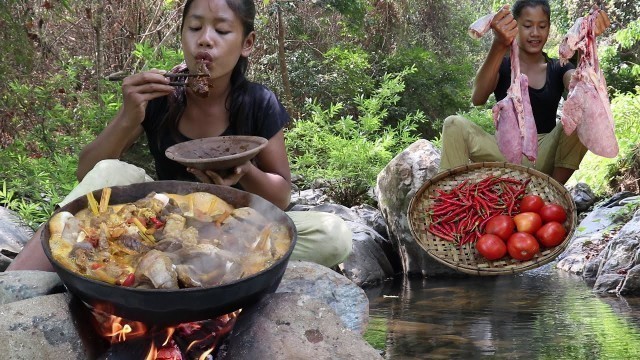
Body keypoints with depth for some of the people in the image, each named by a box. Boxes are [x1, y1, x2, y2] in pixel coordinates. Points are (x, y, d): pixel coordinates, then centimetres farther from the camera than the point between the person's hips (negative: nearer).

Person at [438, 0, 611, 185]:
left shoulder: (558, 69, 9)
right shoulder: (502, 66, 4)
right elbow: (478, 98, -21)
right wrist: (499, 45, -37)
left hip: (545, 155, 1)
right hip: (506, 152, -1)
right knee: (455, 125, -24)